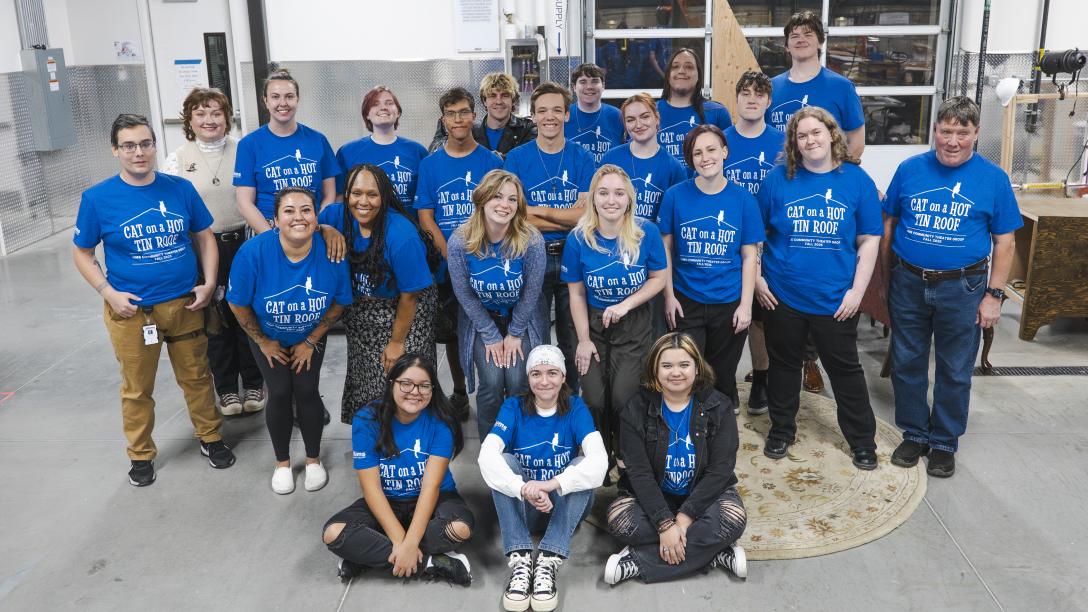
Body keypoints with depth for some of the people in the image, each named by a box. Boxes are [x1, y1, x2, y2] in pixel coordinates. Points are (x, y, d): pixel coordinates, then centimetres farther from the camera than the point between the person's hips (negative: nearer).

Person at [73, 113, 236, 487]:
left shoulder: (180, 189, -1)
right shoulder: (97, 199, -6)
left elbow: (204, 238, 8)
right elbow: (82, 253, 3)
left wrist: (209, 283, -3)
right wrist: (108, 293, -10)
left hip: (185, 304, 2)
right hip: (131, 310, -1)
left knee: (196, 376, 14)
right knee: (137, 388, 12)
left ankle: (210, 438, 33)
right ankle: (141, 455, 30)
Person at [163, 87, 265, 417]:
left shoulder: (242, 151, 2)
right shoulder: (177, 160, 0)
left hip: (243, 244, 0)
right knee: (215, 319, 8)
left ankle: (253, 384, 24)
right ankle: (226, 387, 24)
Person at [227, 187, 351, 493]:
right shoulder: (254, 251, -31)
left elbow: (339, 302, -11)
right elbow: (238, 303, -15)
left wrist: (311, 342, -7)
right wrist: (263, 342, -6)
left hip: (310, 337, 1)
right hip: (268, 337, -1)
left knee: (307, 391, -2)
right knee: (280, 393, -4)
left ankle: (313, 460, 21)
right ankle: (282, 463, 20)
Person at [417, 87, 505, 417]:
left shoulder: (492, 162, 1)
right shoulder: (430, 164, 4)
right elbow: (426, 218, 0)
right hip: (446, 267, 2)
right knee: (453, 333, 11)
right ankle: (459, 393, 28)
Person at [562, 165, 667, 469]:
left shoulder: (647, 232, -13)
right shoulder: (578, 238, -11)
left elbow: (659, 278, -4)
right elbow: (576, 293, -3)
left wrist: (626, 305, -17)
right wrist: (584, 340, -4)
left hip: (635, 325, -1)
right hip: (593, 323, 1)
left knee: (623, 397, -10)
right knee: (595, 399, -3)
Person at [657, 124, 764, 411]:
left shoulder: (743, 199, -4)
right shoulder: (675, 196, -5)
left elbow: (749, 256, -1)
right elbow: (666, 248, 1)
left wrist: (745, 304, -5)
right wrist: (669, 296, -3)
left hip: (729, 303, 0)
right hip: (685, 302, 0)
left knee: (723, 376, 14)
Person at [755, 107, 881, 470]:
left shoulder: (857, 180, -3)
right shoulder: (778, 179, -3)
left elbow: (869, 240, -1)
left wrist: (857, 290, -6)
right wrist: (756, 277, -2)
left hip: (836, 299, 0)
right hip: (782, 294, 1)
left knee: (845, 369, 10)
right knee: (784, 365, 15)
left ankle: (863, 440, 26)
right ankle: (781, 430, 33)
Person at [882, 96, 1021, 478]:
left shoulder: (993, 178, -5)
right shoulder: (910, 170, -1)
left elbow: (1004, 242, -2)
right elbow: (889, 223, 7)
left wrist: (993, 295, -6)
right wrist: (887, 276, 5)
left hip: (962, 289, -2)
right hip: (908, 284, 2)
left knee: (955, 372, 9)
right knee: (907, 364, 12)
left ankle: (944, 442, 26)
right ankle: (915, 434, 29)